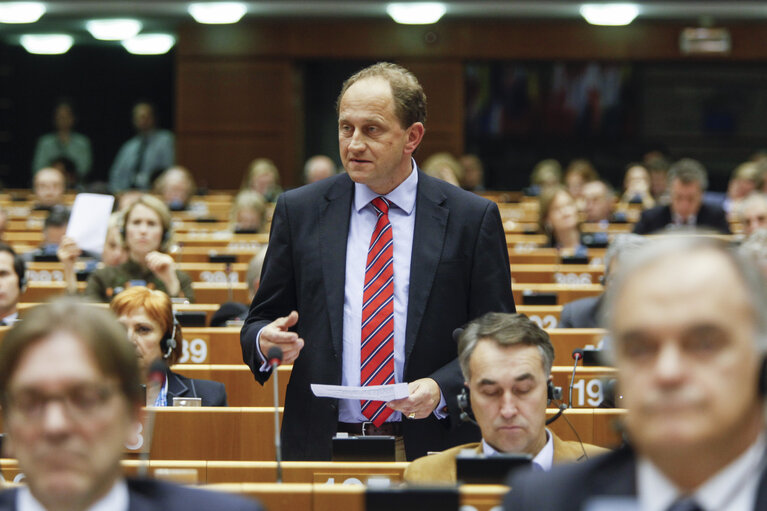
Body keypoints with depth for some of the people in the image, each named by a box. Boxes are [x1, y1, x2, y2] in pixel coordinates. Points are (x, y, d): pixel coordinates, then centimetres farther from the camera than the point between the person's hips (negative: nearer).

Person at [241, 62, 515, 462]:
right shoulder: (298, 211, 8)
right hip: (320, 445, 1)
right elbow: (259, 322, 12)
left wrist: (442, 390, -14)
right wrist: (266, 341, -11)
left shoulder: (473, 218, 2)